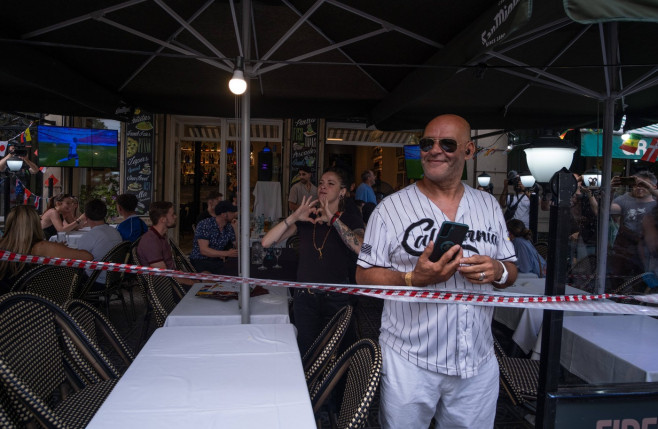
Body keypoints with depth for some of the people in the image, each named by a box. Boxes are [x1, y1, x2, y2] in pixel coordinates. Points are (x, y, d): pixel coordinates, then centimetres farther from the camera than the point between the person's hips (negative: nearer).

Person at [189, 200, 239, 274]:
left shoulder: (229, 227, 5)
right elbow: (204, 250, -20)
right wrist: (227, 253, -26)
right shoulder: (204, 225, -12)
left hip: (217, 261, 6)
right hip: (199, 261, -6)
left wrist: (235, 228, -6)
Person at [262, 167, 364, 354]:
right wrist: (294, 217, -15)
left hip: (336, 298, -2)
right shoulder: (307, 218, 6)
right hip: (306, 298, 3)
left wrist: (333, 219, -24)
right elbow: (266, 242, -4)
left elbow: (361, 248, -25)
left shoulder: (350, 218, -2)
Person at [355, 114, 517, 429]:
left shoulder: (489, 206, 7)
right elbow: (364, 276, -7)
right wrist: (414, 279, -23)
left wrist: (497, 271, -12)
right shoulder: (391, 208, -6)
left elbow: (511, 270, 11)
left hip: (479, 363, 4)